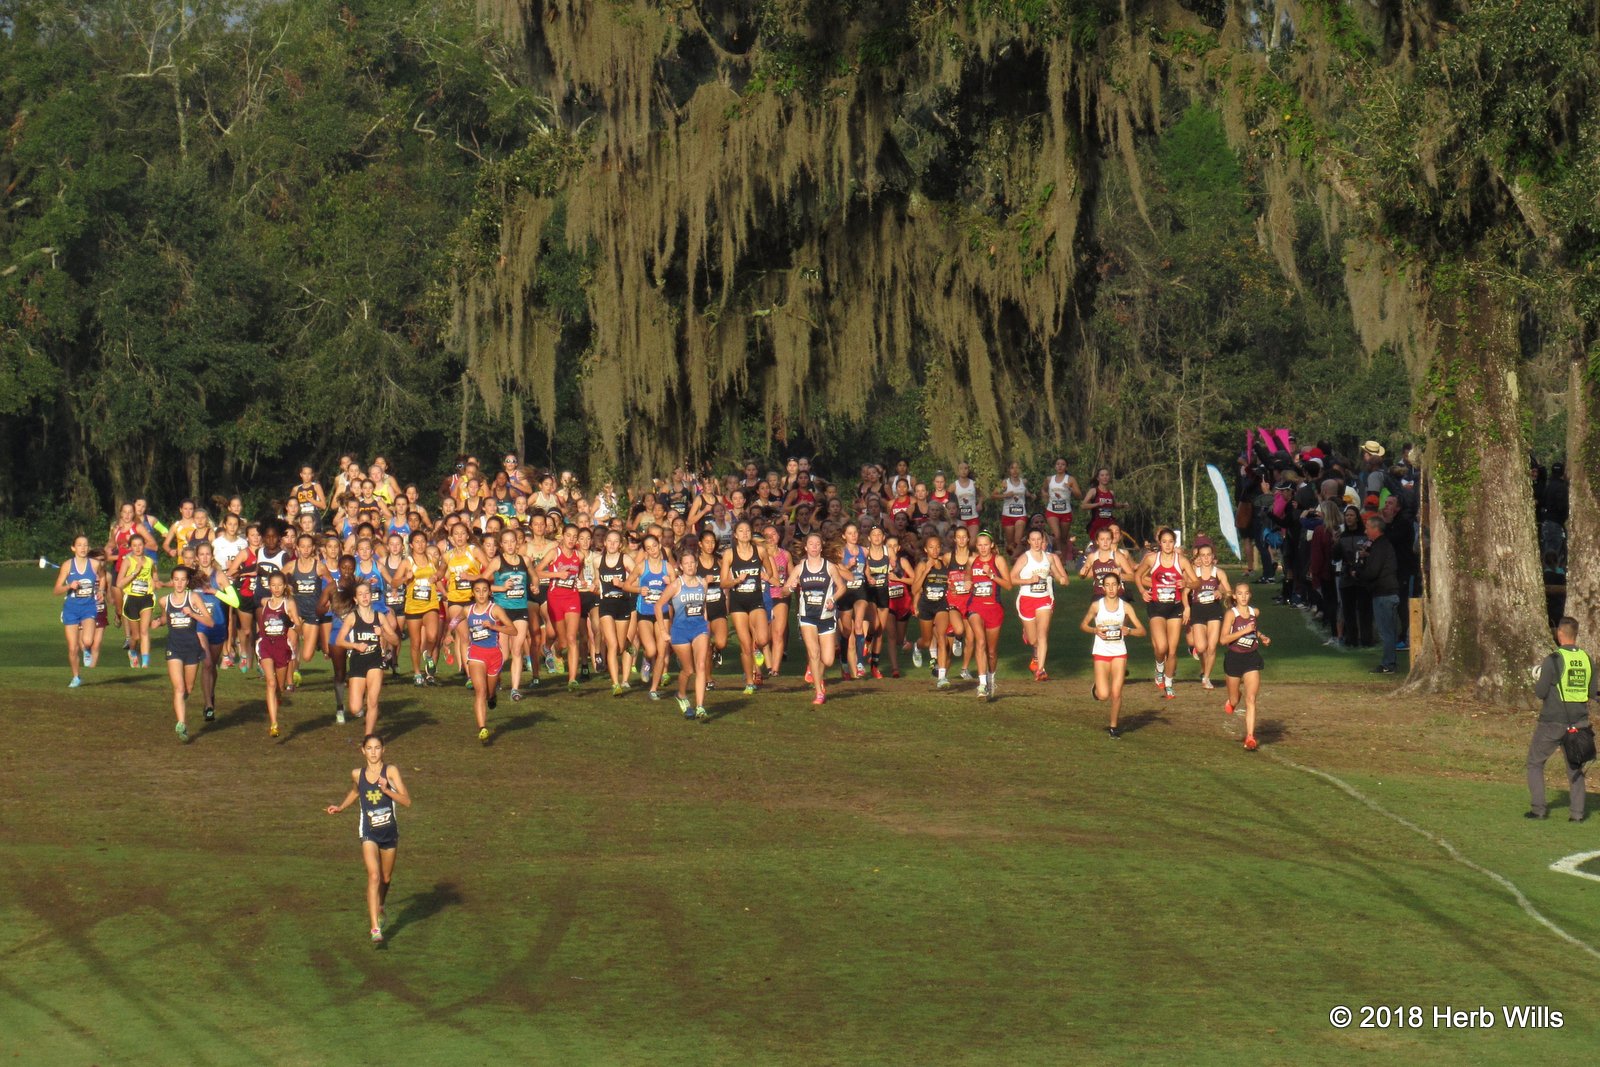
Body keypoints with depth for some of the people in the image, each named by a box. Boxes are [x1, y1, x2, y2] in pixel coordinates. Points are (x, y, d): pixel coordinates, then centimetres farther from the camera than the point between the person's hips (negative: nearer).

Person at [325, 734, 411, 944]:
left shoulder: (391, 771, -8)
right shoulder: (357, 774, -1)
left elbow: (407, 801, -14)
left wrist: (387, 789, -26)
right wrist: (340, 807, 14)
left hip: (389, 832, 1)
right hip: (369, 833, -1)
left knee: (386, 878, 18)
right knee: (374, 876, -18)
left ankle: (379, 908, 50)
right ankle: (375, 928, -23)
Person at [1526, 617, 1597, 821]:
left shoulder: (1553, 660, -13)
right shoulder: (1587, 659, 2)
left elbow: (1540, 693, -12)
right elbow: (1593, 692, 8)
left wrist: (1538, 683, 9)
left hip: (1552, 722, -4)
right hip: (1579, 722, 4)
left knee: (1535, 763, 10)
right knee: (1575, 767, 15)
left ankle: (1537, 809, 3)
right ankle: (1578, 811, 5)